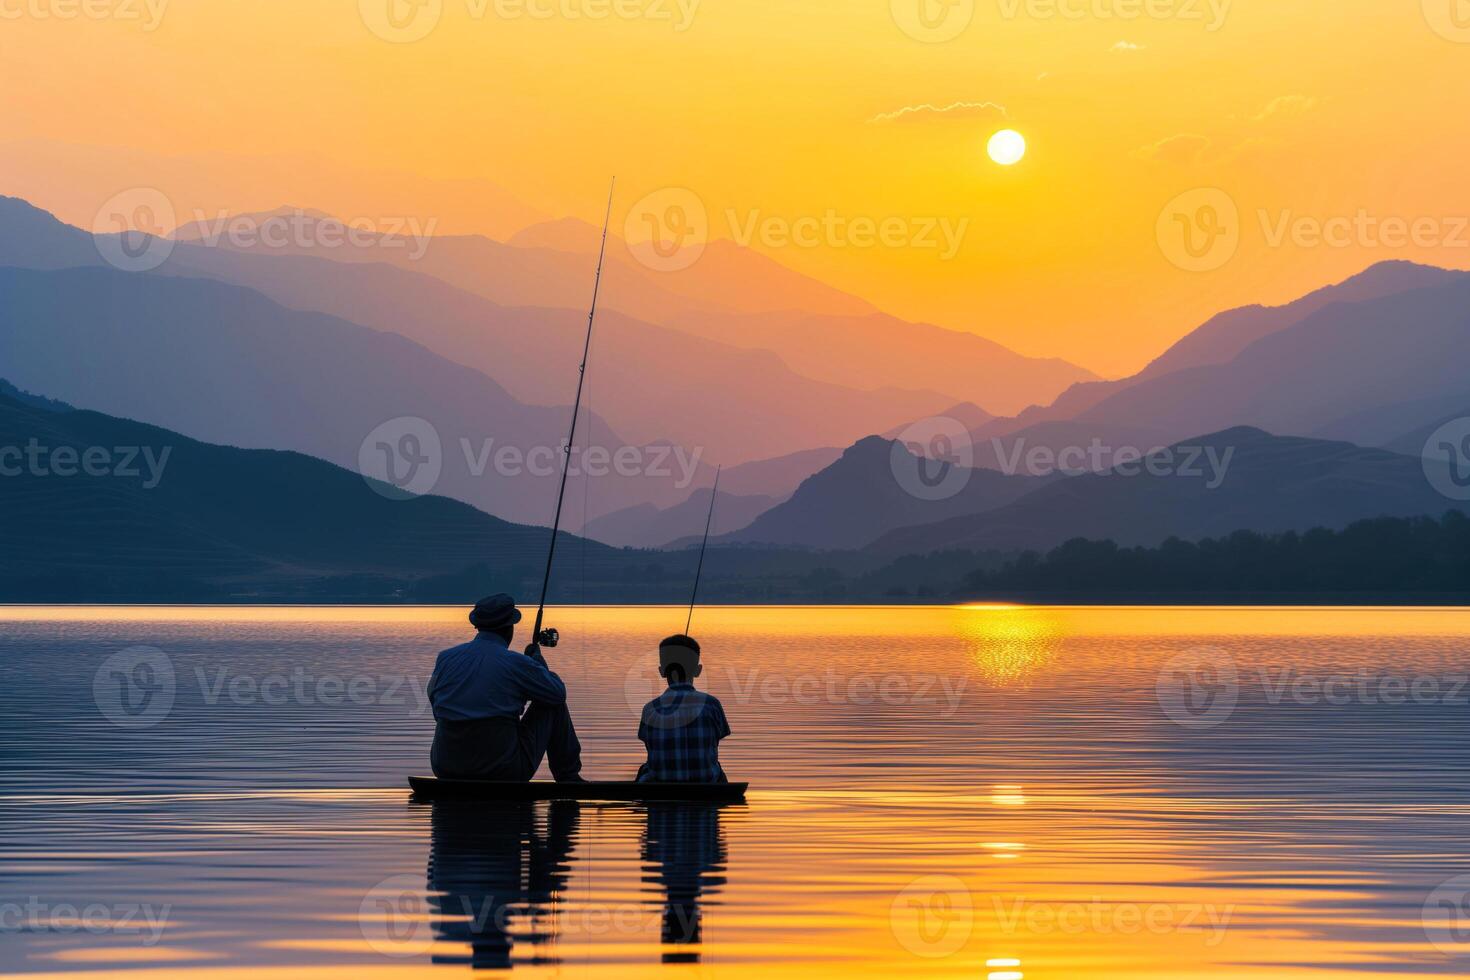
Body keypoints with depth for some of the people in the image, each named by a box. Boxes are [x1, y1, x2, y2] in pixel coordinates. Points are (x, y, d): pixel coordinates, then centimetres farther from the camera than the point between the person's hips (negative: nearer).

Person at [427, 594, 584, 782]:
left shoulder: (445, 658, 3)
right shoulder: (517, 663, -9)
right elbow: (558, 693, 6)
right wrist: (538, 662, 24)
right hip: (505, 771, -4)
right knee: (553, 705, 16)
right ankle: (569, 777, 27)